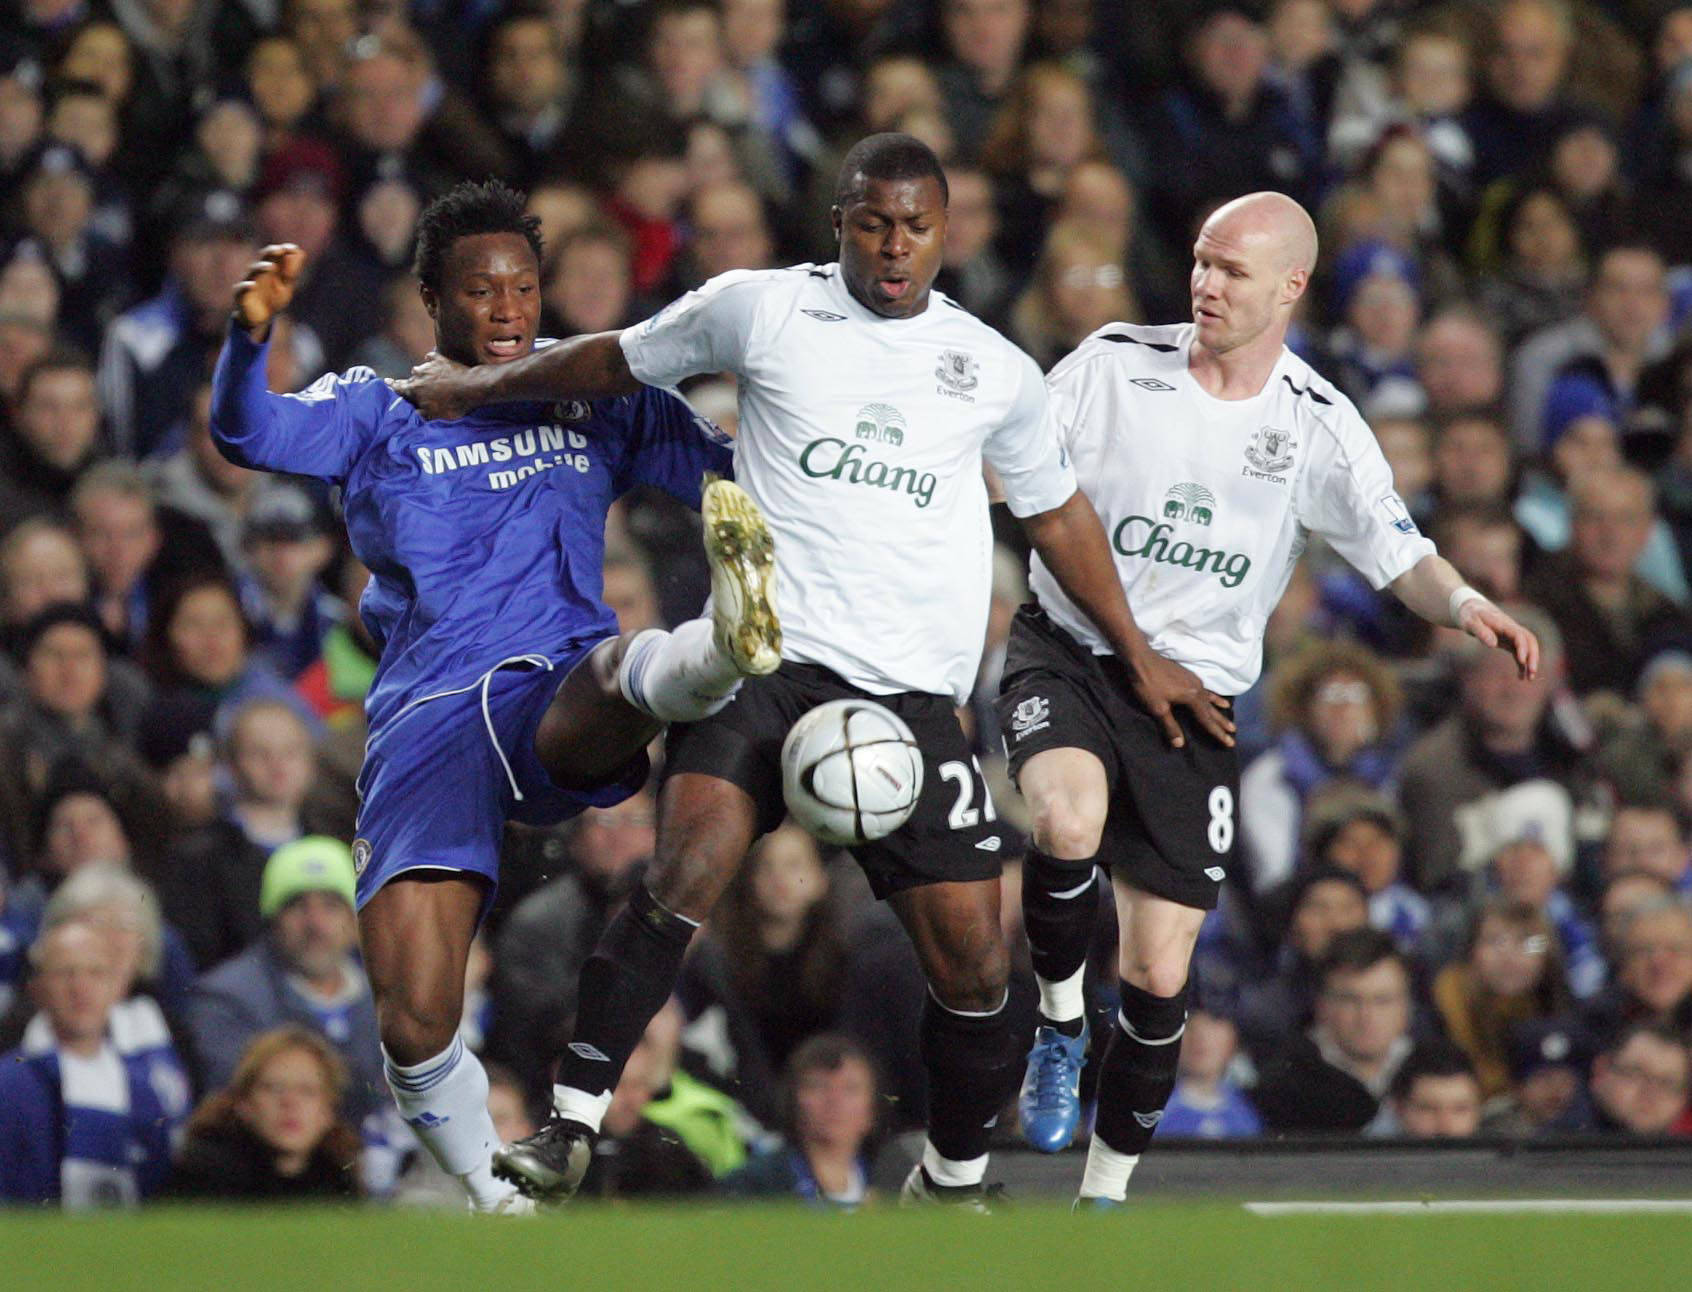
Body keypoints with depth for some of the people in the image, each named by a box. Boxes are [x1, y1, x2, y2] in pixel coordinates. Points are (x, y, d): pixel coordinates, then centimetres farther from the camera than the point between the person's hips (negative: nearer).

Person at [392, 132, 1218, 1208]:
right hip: (765, 657, -3)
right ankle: (571, 1125, -25)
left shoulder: (996, 372, 14)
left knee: (972, 954, -3)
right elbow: (618, 362, 23)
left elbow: (1056, 512, 28)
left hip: (914, 694, 3)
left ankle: (953, 1181, 20)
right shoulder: (761, 309, 7)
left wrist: (1138, 655, 29)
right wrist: (478, 389, 31)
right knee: (689, 868, -28)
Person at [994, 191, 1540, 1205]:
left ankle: (1107, 1192, 20)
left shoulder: (1317, 425, -2)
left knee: (1159, 980, 0)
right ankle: (1060, 1024, -6)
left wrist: (1465, 605, -24)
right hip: (1067, 653, -1)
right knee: (1070, 821, -35)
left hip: (1194, 700, 1)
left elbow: (1401, 556, -2)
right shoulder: (1113, 363, -4)